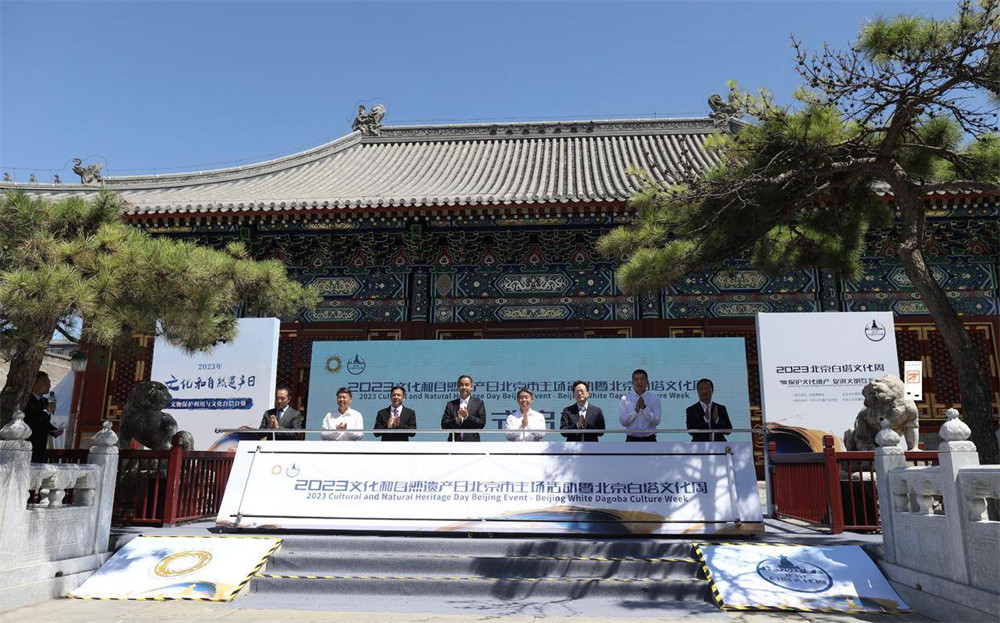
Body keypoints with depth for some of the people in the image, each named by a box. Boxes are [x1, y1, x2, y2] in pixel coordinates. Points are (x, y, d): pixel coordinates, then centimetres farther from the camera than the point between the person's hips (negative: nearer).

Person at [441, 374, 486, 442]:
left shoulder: (478, 403, 7)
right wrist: (456, 420, -13)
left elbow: (482, 423, -1)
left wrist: (467, 416, -13)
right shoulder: (451, 405, 12)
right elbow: (444, 425, 5)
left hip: (472, 442, -1)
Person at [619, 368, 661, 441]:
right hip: (631, 439, 0)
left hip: (649, 439, 0)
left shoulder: (654, 398, 3)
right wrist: (636, 410, -15)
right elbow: (622, 421, -5)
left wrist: (644, 408, -16)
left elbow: (656, 421, -6)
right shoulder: (625, 399, 4)